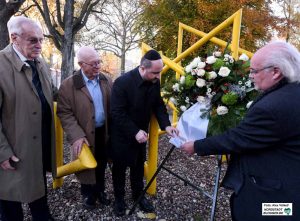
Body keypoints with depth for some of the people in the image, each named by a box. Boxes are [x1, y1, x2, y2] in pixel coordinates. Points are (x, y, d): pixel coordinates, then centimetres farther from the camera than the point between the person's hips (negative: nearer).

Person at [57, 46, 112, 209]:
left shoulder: (106, 80, 1)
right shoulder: (68, 85, -13)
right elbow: (64, 113, -13)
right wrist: (76, 136, -22)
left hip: (104, 132, 4)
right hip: (85, 135, -3)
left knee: (102, 165, 18)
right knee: (87, 166, 13)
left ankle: (100, 190, 41)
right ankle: (88, 194, 37)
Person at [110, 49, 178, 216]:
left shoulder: (155, 82, -9)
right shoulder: (122, 82, -26)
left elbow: (158, 105, 1)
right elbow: (118, 113, -25)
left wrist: (165, 125, -13)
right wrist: (135, 132, -28)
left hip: (141, 133, 5)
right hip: (121, 135, -5)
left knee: (139, 165, 19)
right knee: (120, 167, 13)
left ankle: (138, 195, 41)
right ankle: (119, 198, 36)